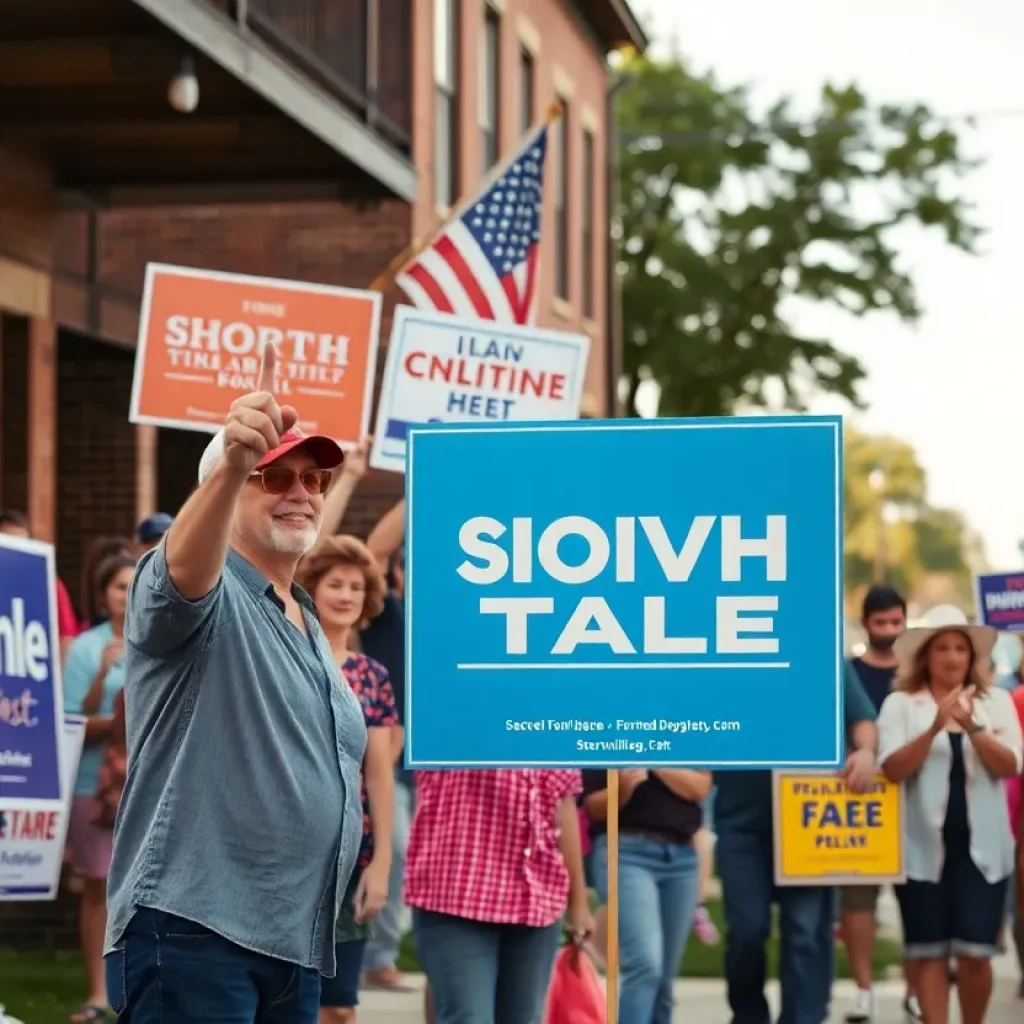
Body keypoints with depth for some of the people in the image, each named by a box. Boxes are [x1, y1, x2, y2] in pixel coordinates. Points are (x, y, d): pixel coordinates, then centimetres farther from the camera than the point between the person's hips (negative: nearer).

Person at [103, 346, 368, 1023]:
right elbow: (184, 570, -29)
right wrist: (233, 463, -47)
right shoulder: (203, 593, -3)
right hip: (193, 930, -8)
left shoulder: (311, 629, 23)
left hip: (294, 943, 8)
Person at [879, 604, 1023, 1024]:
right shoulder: (900, 704, 3)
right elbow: (893, 769, -10)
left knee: (975, 952, -3)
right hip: (924, 844, -1)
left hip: (981, 845, 1)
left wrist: (973, 726, -19)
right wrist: (935, 726, -23)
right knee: (929, 952, 0)